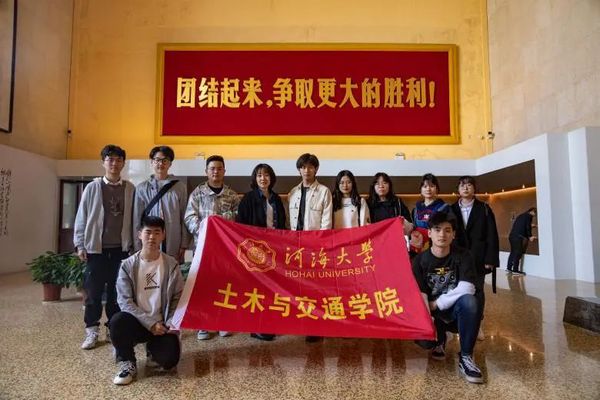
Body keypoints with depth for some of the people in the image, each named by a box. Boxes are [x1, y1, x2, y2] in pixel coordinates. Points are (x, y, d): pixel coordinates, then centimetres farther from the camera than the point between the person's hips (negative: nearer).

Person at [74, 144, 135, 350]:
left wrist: (134, 243, 3)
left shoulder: (130, 189, 3)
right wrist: (80, 244, -1)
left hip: (121, 248, 1)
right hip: (96, 248, -1)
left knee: (116, 291, 7)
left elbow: (134, 218, 5)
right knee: (94, 291, 4)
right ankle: (92, 330, 16)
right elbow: (81, 217, 3)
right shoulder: (92, 187, 1)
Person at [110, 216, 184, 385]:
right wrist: (150, 323, -16)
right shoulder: (128, 265, -4)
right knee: (117, 321, -32)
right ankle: (127, 362, -5)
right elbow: (125, 301, -8)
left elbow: (178, 299, 3)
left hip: (162, 324, 0)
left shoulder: (171, 265, -1)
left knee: (169, 359, -22)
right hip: (138, 322, 0)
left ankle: (153, 350, 16)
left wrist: (171, 323, -12)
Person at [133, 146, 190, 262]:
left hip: (174, 248, 0)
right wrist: (138, 247, 3)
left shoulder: (180, 187, 4)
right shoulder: (142, 188, 5)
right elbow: (137, 220, 7)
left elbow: (184, 217, 4)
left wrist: (184, 245, 1)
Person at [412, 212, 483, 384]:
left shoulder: (463, 256, -8)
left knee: (469, 301, -35)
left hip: (454, 310, -1)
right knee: (421, 336, -29)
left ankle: (466, 357, -18)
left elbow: (466, 289, -20)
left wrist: (437, 303, -18)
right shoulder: (420, 260, -7)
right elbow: (420, 294, -14)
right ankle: (439, 341, 12)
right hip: (431, 312, 1)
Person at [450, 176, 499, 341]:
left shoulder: (484, 209, 2)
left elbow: (491, 235, -3)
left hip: (478, 258, -1)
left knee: (477, 290, 5)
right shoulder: (451, 210, 6)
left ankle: (477, 324, 18)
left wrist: (490, 259, -10)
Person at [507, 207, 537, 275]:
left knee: (513, 252, 14)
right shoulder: (529, 216, 0)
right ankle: (515, 270, -5)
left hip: (512, 235, 9)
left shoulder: (521, 216, 26)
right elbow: (528, 227, -8)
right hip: (518, 236, -9)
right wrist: (530, 236, 1)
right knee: (518, 253, -5)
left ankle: (509, 268, 16)